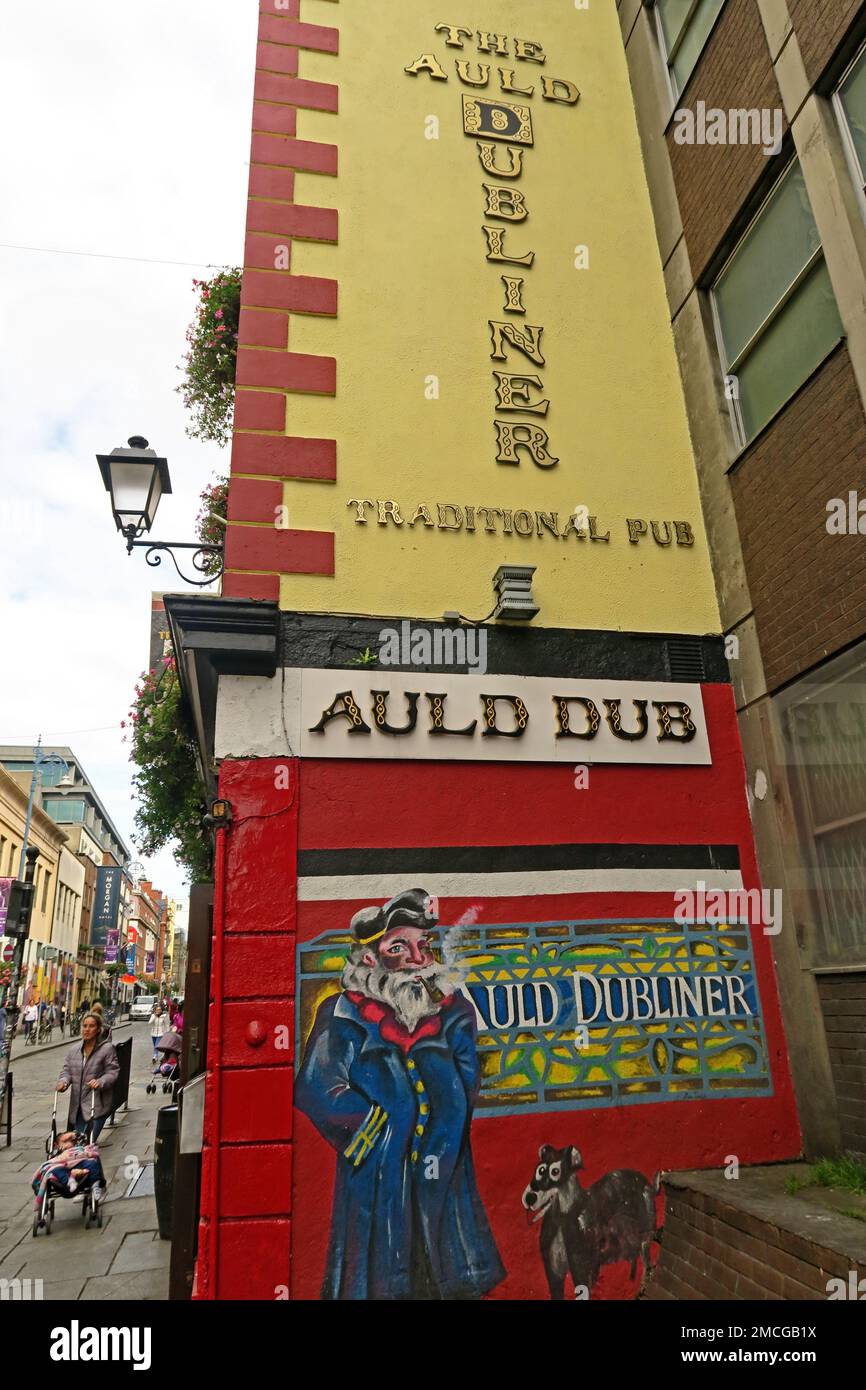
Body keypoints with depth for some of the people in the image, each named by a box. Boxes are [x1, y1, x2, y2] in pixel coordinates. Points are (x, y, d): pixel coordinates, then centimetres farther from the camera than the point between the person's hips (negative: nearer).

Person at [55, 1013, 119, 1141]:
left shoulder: (107, 1048, -7)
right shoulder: (74, 1050, 10)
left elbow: (113, 1072, -8)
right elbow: (67, 1070, 10)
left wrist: (100, 1082, -25)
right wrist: (64, 1081, -11)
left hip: (97, 1106, -6)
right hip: (77, 1106, 6)